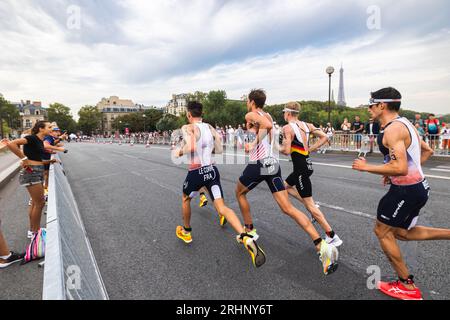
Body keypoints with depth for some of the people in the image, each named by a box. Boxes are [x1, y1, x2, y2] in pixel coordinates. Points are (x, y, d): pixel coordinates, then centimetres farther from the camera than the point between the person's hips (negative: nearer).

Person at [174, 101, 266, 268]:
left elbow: (190, 147, -26)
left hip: (196, 172, -4)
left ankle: (186, 232, 43)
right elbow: (219, 150, 13)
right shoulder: (210, 127, 10)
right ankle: (246, 238, -21)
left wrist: (179, 152, -6)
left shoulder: (188, 128, -8)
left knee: (186, 199, 25)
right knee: (221, 207, -2)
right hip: (212, 170, 5)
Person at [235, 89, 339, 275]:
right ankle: (321, 245, -9)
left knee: (240, 192, 23)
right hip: (273, 163, 7)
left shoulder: (251, 115, -5)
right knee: (287, 207, 1)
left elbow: (267, 125, -25)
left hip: (259, 164, -7)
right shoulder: (267, 116, 20)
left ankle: (250, 231, 32)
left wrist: (254, 142, -17)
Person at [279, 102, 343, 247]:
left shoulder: (287, 128, -14)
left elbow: (287, 151, -21)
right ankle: (313, 207, 21)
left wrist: (278, 148, 0)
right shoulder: (306, 125, 7)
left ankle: (332, 237, 6)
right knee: (286, 186, 28)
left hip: (300, 167, -8)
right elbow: (324, 137, 6)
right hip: (306, 163, 8)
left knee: (309, 205, 0)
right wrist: (310, 149, 10)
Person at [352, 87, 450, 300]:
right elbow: (427, 151, 20)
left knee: (382, 231, 6)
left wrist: (366, 167, -19)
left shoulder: (392, 129, -22)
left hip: (406, 190, -10)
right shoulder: (404, 123, 10)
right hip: (417, 185, 10)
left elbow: (400, 168, -30)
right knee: (401, 232, 22)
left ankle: (407, 286, 19)